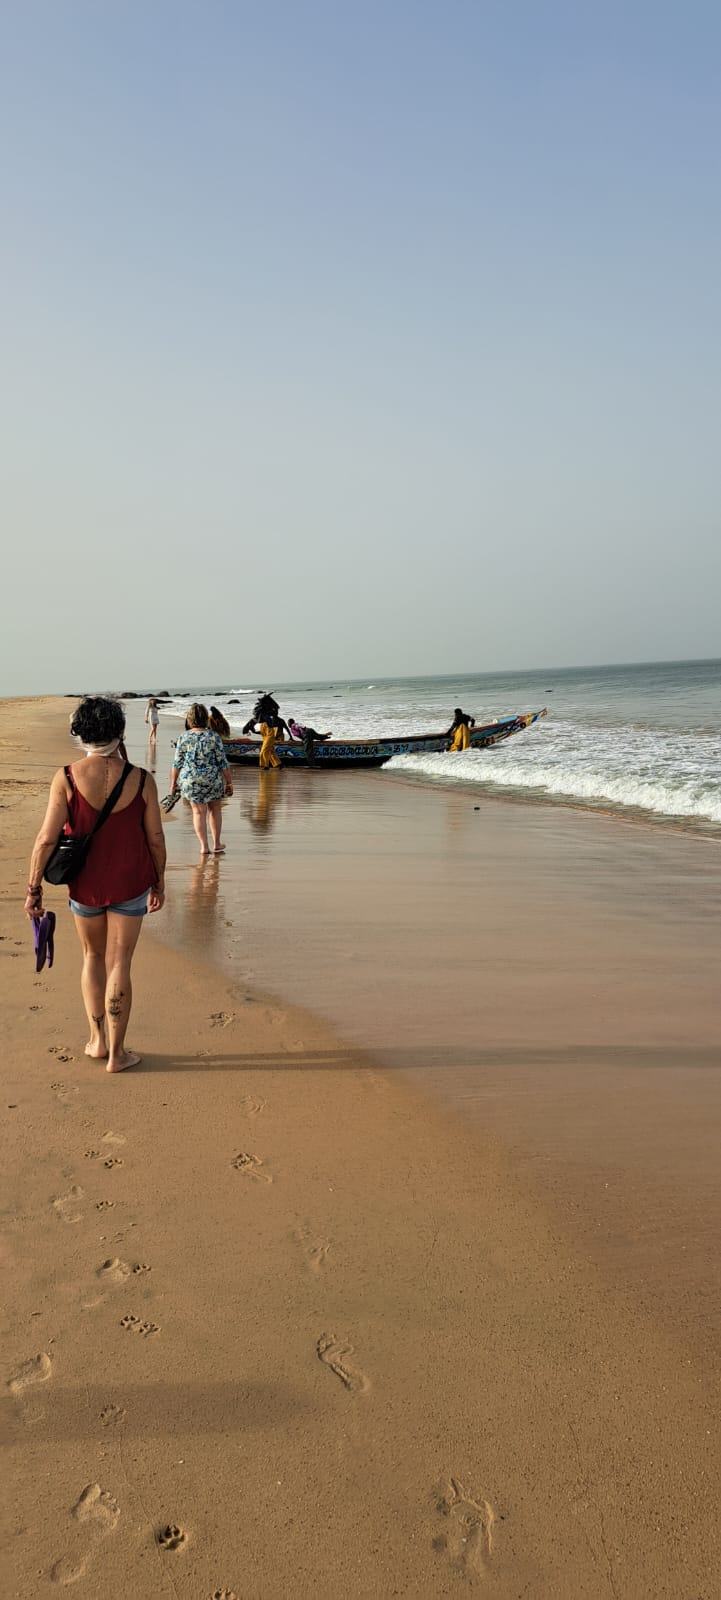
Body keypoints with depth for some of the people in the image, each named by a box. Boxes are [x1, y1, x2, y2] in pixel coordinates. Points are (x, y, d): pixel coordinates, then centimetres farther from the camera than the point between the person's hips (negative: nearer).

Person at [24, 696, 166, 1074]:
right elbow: (155, 838, -5)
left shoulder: (66, 778, -13)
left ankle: (97, 1040, 27)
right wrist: (159, 882, 9)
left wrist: (33, 888, -4)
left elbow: (46, 838, -13)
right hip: (130, 885, 0)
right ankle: (116, 1054, 15)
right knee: (119, 965, 8)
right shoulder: (141, 780, -11)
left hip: (85, 885, 1)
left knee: (92, 957, 23)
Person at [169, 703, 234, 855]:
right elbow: (223, 762, -7)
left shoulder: (183, 738, -6)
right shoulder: (214, 737, -9)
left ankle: (204, 846, 12)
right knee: (215, 808, 19)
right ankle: (216, 844, 23)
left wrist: (173, 783, 9)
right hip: (212, 780, 0)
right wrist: (229, 782, 2)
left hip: (191, 781, 0)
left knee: (198, 812, 13)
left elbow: (177, 763, -2)